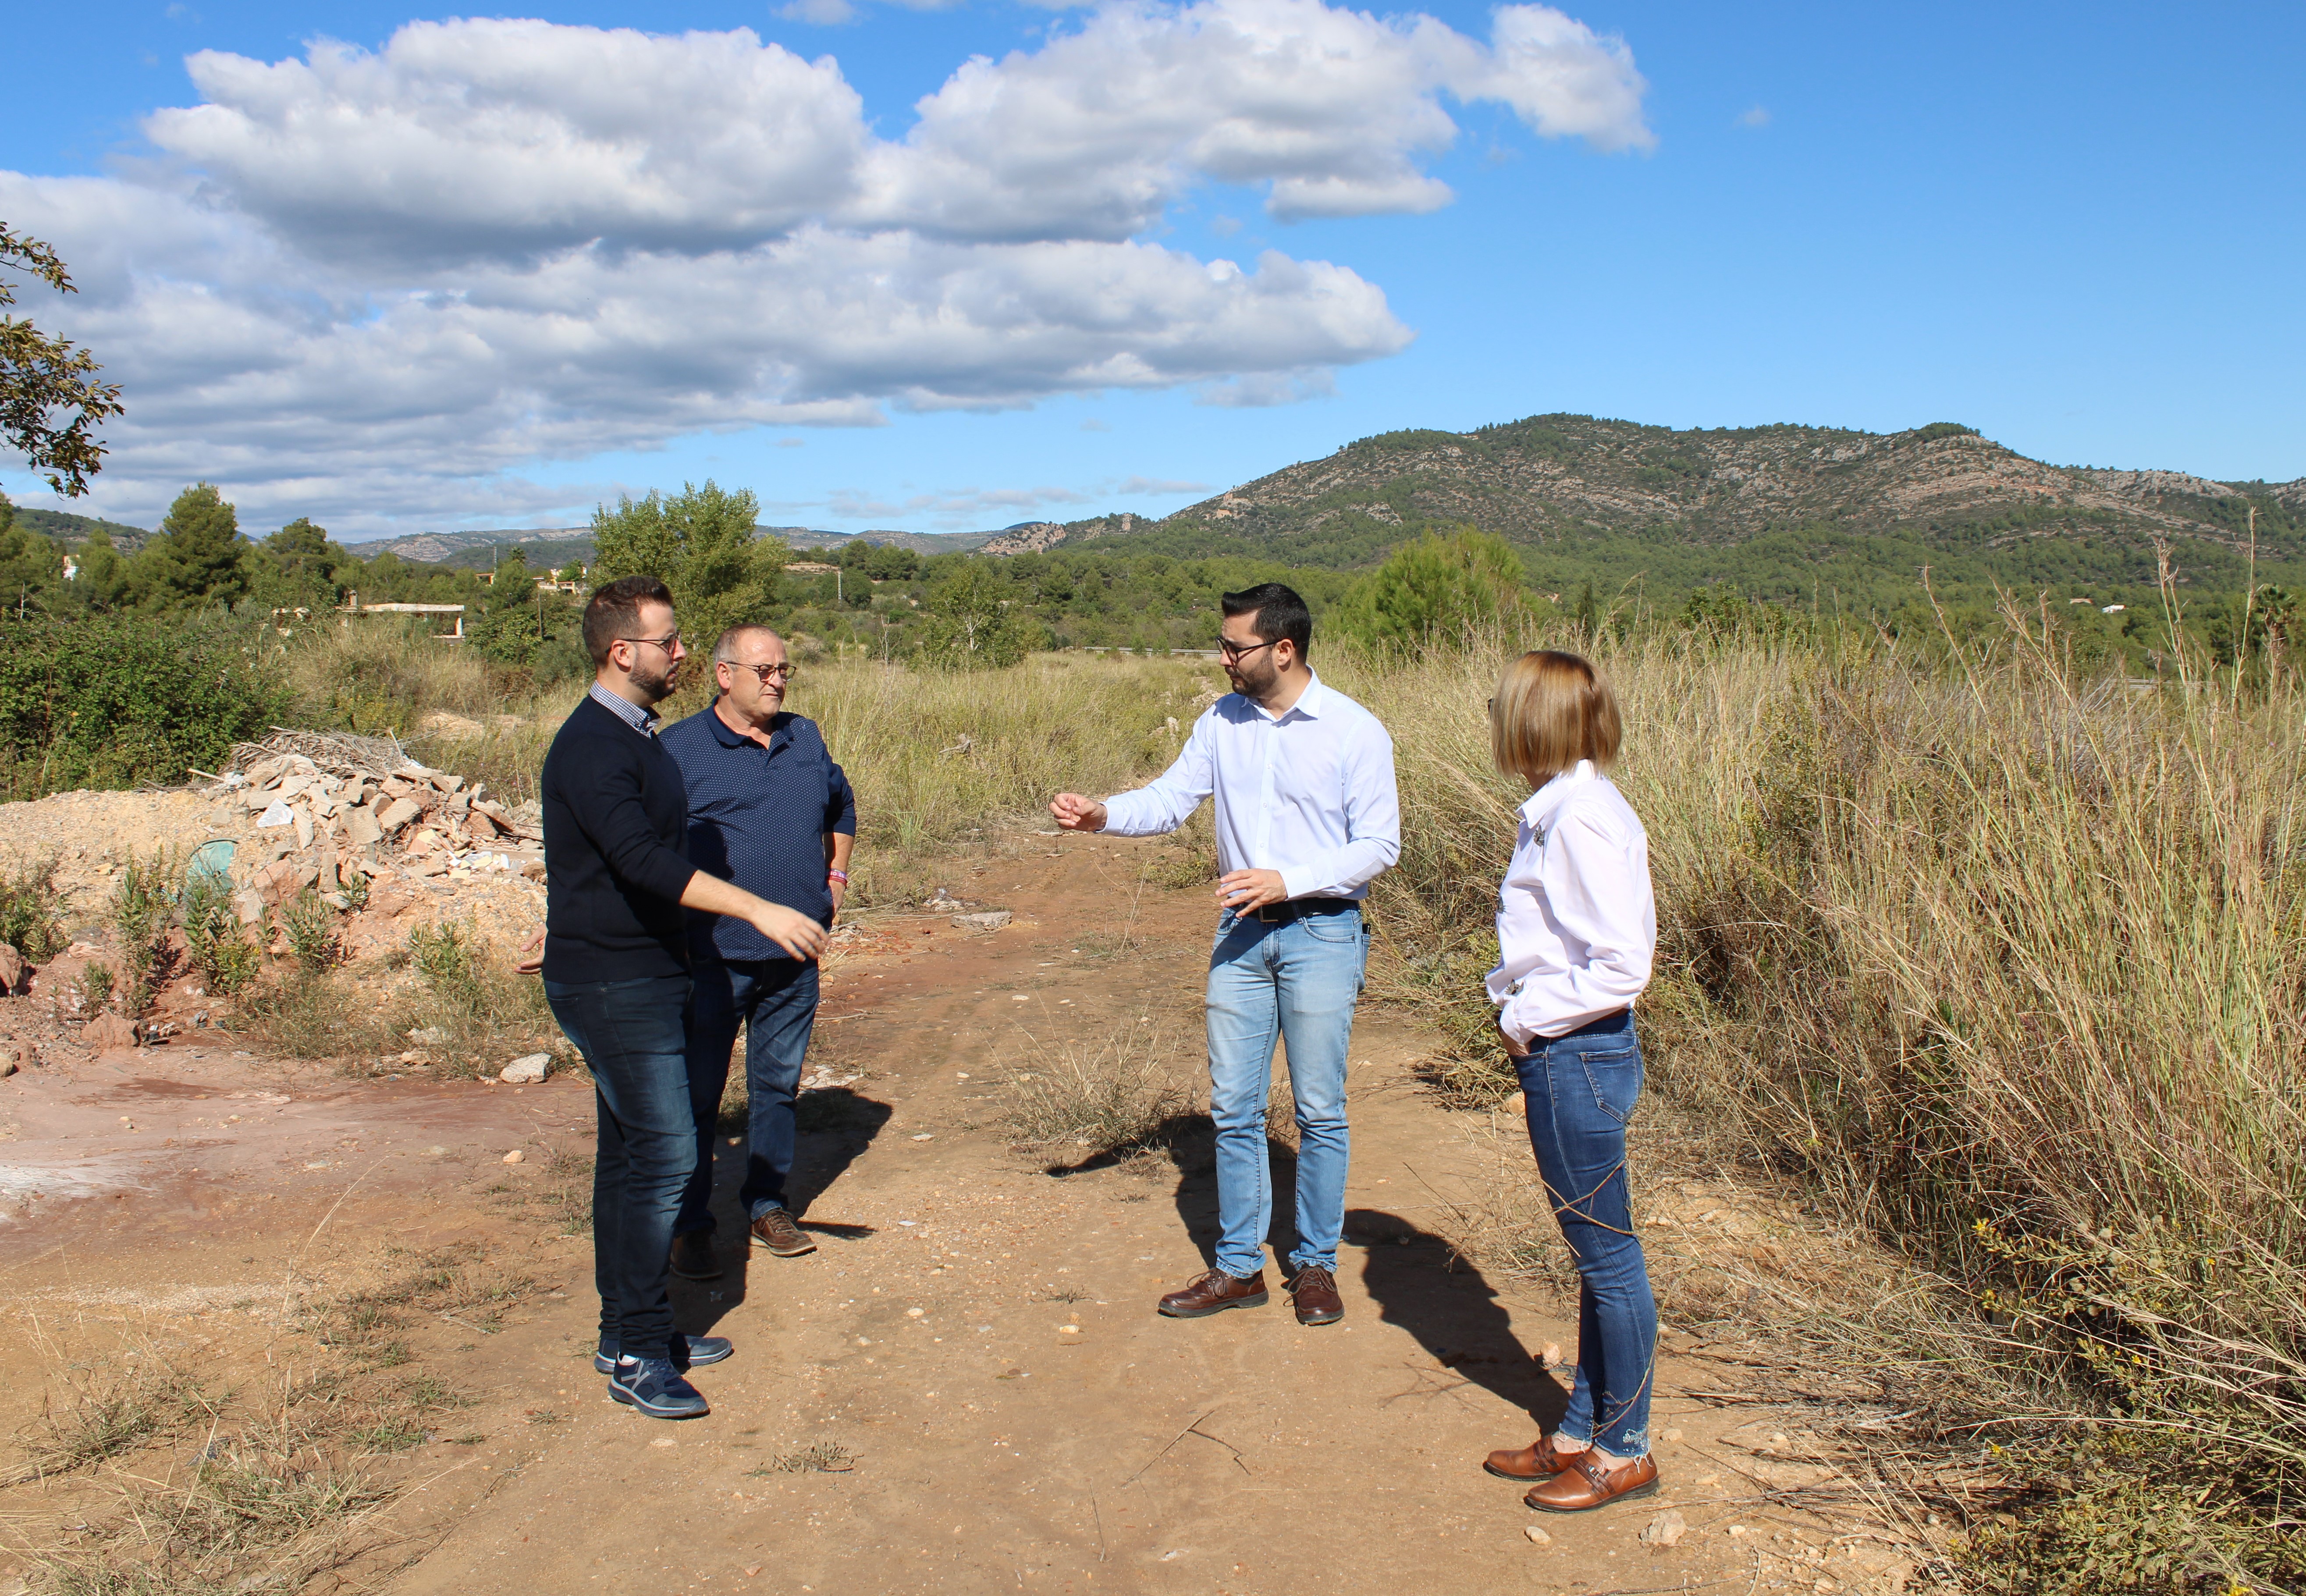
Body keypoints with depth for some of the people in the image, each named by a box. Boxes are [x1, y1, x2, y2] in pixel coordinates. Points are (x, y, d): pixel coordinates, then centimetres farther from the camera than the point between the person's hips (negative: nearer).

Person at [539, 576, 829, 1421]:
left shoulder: (636, 736, 13)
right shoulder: (592, 747, -19)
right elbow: (643, 860, -32)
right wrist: (759, 910, -38)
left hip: (646, 977, 10)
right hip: (611, 983, -10)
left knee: (634, 1154, 14)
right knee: (663, 1154, -10)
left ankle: (628, 1331, 23)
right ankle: (635, 1354, -2)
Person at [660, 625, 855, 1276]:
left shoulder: (806, 739, 10)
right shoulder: (679, 749, -7)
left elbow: (842, 807, 28)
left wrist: (836, 877, 18)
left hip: (795, 957, 5)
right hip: (713, 959, -5)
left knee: (778, 1084, 13)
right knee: (699, 1094, 3)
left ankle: (767, 1206, 28)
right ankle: (690, 1227, 15)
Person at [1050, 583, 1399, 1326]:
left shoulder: (1355, 731, -9)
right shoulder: (1222, 722, 5)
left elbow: (1379, 845, -9)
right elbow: (1171, 799, 2)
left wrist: (1287, 880, -19)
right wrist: (1103, 814, -17)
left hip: (1321, 934, -4)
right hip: (1241, 932, 4)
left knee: (1319, 1111, 4)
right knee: (1233, 1109, 8)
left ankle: (1316, 1265, 20)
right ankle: (1238, 1268, 20)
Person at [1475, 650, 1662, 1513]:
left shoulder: (1583, 818, -20)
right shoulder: (1562, 808, 9)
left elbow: (1623, 965, -24)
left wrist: (1530, 1018, -14)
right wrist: (1522, 1003, 4)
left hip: (1577, 1055, -10)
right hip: (1559, 1053, 10)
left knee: (1607, 1255, 4)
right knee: (1593, 1254, 17)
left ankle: (1624, 1452, 18)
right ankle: (1581, 1432, 29)